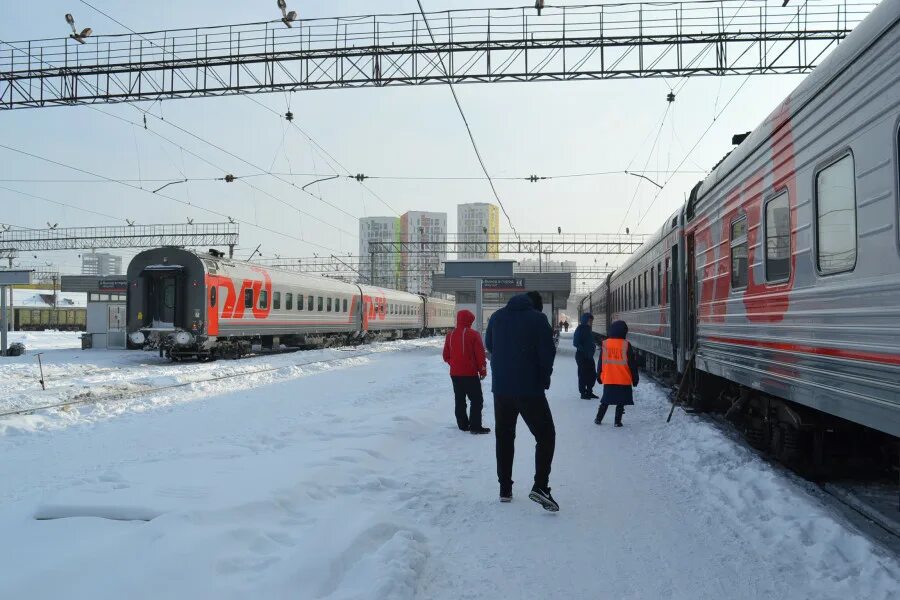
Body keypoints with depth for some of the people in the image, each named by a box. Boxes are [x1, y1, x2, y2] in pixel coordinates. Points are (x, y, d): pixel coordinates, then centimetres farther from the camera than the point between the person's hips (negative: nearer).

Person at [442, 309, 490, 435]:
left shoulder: (450, 335, 5)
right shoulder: (473, 334, -11)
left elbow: (446, 356, 10)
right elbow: (480, 354, -10)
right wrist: (483, 370, 1)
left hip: (455, 373, 6)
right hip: (470, 374, -6)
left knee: (460, 400, 14)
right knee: (477, 400, 0)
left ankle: (462, 424, 18)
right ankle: (475, 426, -5)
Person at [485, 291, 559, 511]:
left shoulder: (496, 317, 9)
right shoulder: (538, 319, -7)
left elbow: (489, 346, 18)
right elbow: (548, 353, -10)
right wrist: (544, 379, 5)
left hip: (500, 388, 5)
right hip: (530, 389, -5)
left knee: (504, 436, 15)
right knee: (545, 435, 5)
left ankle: (505, 489, 19)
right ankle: (540, 486, -8)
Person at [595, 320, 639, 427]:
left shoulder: (605, 344, -1)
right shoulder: (626, 345, -10)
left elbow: (601, 362, 7)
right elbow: (632, 364, -5)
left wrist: (599, 376, 17)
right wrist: (635, 378, 4)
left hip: (608, 379, 3)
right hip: (624, 380, -3)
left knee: (605, 401, 16)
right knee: (621, 402, 7)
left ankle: (598, 419, 18)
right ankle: (618, 421, 6)